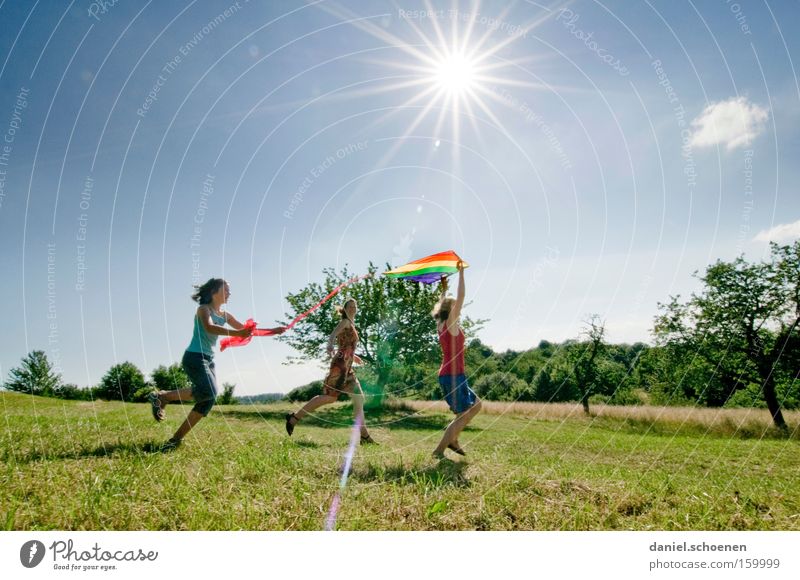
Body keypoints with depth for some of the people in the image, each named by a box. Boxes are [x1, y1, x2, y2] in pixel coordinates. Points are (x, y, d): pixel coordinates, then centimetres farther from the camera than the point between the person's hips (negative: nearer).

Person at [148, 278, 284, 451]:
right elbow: (209, 327, -28)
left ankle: (176, 438, 2)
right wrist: (236, 333, -43)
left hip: (209, 360, 8)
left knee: (208, 400, -4)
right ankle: (162, 396, -8)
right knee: (209, 391, -26)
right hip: (194, 357, -8)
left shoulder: (225, 315, 15)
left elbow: (246, 329, 18)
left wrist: (273, 331, 8)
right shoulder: (203, 309, -7)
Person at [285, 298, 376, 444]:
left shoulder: (351, 325, 26)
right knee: (330, 397, -17)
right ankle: (294, 418, -10)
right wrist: (330, 347, -39)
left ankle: (364, 436, 5)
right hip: (341, 364, -9)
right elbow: (332, 335, -18)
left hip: (347, 368, 9)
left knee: (359, 399, 5)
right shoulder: (345, 321, 1)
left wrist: (353, 356, 38)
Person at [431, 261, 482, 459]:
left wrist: (444, 288, 35)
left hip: (447, 374, 9)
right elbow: (460, 297, -16)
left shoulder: (441, 325, 10)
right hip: (453, 375, -9)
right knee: (463, 415, -2)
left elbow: (442, 305, 29)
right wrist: (461, 272, -11)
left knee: (476, 405, 18)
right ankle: (439, 450, -2)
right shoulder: (451, 323, -10)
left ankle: (452, 440, 15)